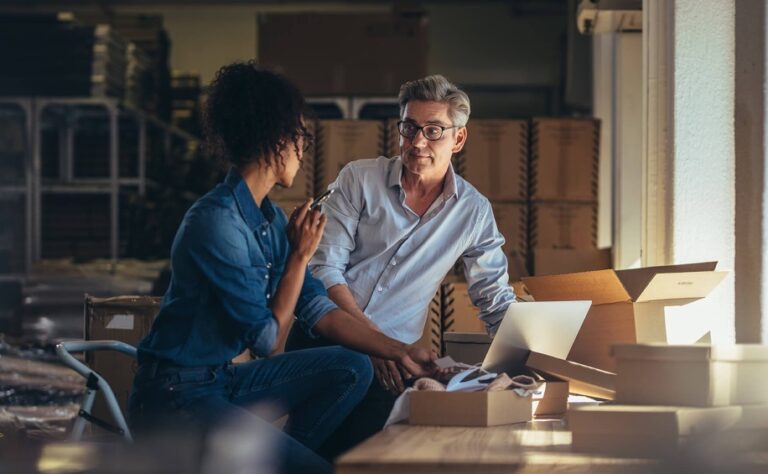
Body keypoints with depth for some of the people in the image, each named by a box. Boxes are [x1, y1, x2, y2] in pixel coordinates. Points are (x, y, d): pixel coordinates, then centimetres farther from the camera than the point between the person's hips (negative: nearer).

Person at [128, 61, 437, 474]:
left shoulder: (269, 218, 7)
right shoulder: (217, 223, -21)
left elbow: (317, 309, 11)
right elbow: (268, 342, -16)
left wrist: (399, 353, 8)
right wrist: (300, 256, -9)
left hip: (222, 379, 9)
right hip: (176, 396, -9)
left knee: (352, 370, 4)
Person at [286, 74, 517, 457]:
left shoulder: (474, 213, 6)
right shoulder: (359, 179, 0)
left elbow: (496, 301, 12)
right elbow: (325, 267, -4)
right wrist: (371, 336, -14)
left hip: (389, 356, 2)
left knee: (353, 452, -20)